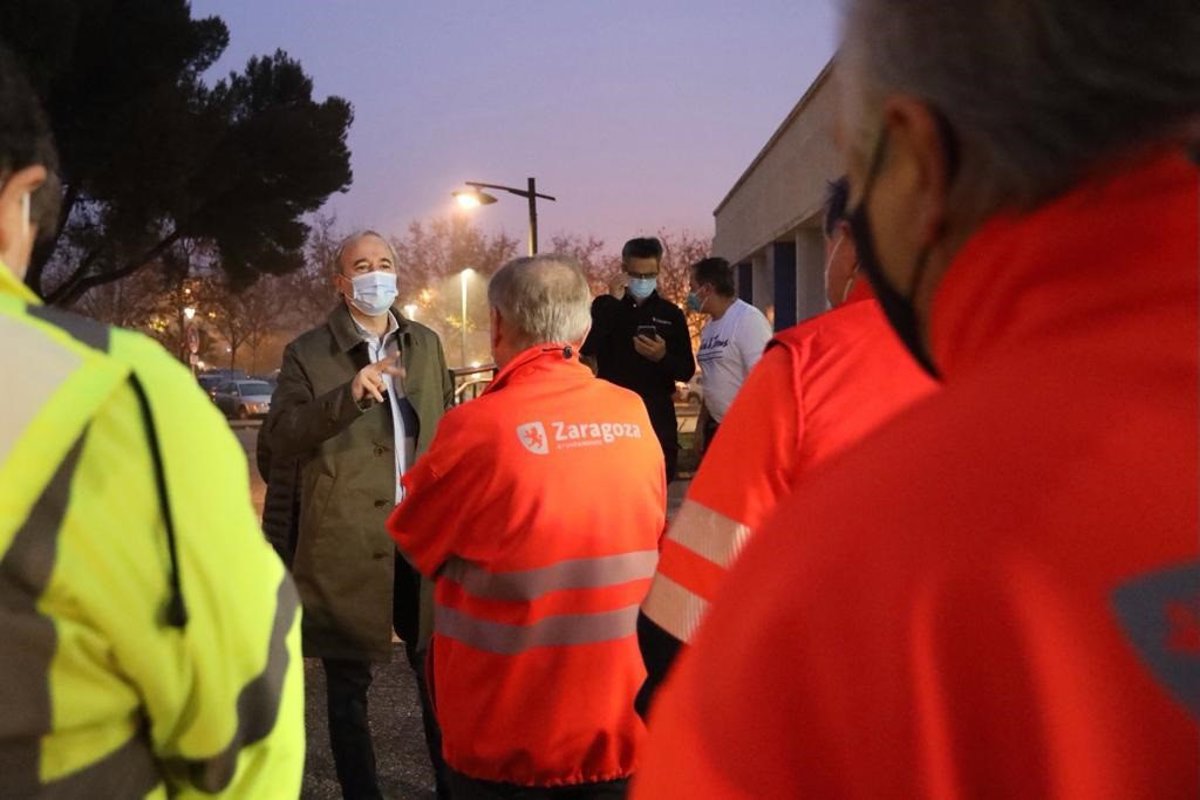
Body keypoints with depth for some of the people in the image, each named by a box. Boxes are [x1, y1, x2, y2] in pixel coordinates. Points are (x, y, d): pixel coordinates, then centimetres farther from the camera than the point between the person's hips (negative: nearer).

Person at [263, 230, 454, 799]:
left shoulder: (426, 344, 10)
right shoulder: (308, 353, -3)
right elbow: (279, 439, -13)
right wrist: (348, 397, -25)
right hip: (346, 544, -3)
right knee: (349, 687, 11)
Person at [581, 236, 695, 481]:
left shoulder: (671, 314, 8)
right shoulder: (605, 306, 5)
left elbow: (687, 371, 6)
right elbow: (586, 348, -12)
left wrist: (662, 357, -15)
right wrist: (613, 302, -14)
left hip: (658, 417, 1)